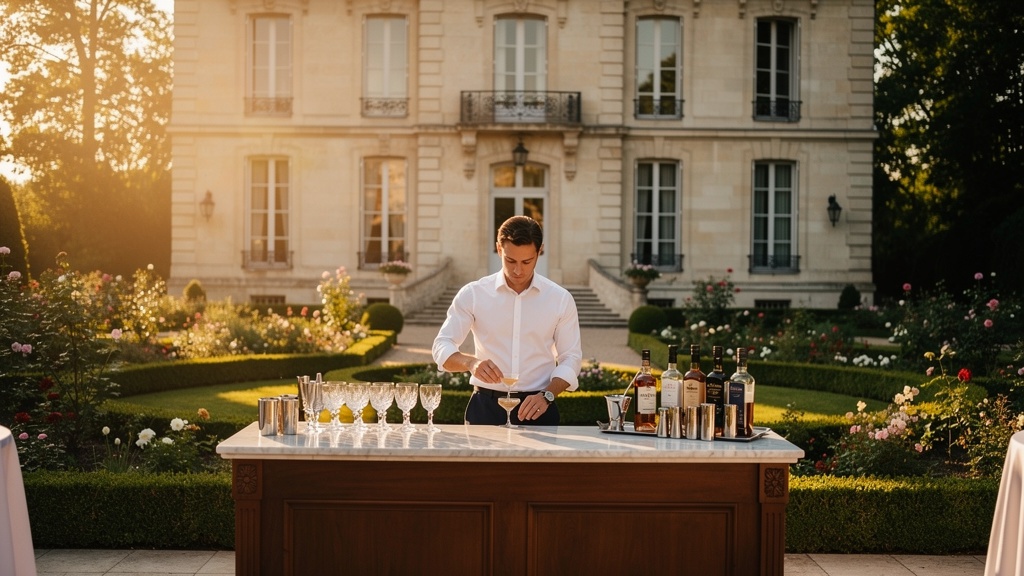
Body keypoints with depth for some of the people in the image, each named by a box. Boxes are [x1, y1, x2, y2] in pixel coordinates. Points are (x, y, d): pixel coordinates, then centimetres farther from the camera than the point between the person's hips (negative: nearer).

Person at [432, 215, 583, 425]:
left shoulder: (560, 299, 1)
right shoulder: (473, 294, -2)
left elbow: (570, 358, 4)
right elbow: (442, 347, -5)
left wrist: (547, 396, -13)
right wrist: (471, 363, -26)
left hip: (537, 409, 1)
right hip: (485, 407, 0)